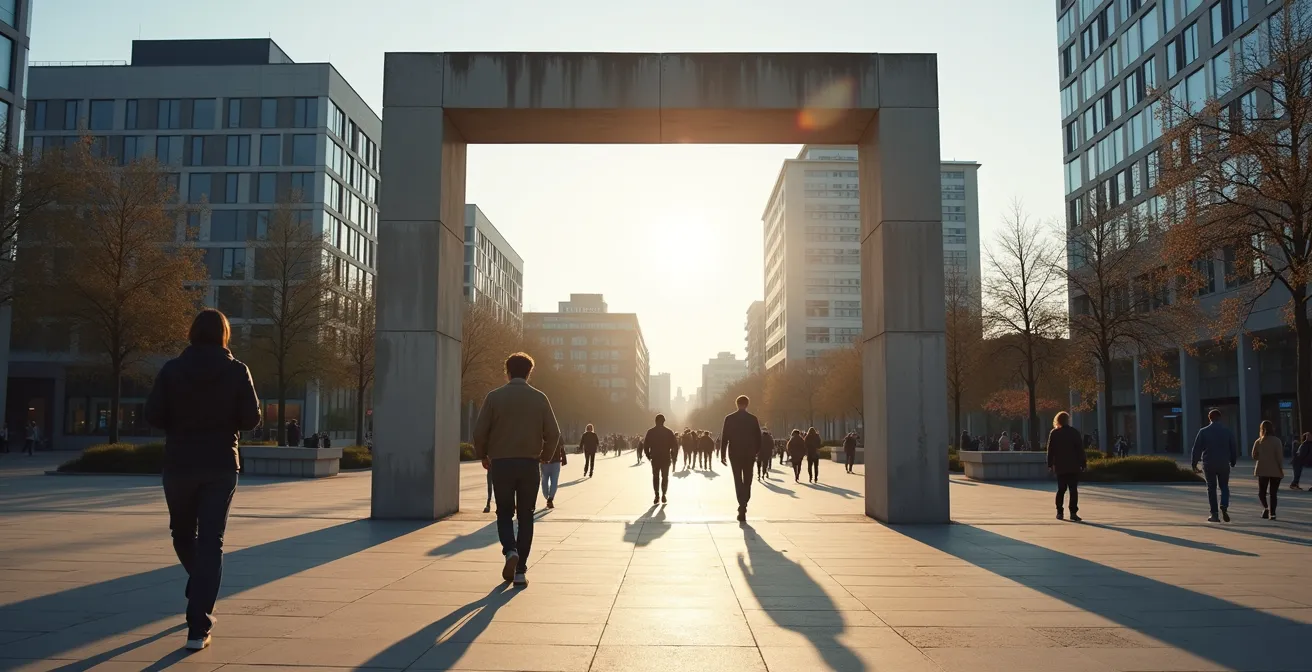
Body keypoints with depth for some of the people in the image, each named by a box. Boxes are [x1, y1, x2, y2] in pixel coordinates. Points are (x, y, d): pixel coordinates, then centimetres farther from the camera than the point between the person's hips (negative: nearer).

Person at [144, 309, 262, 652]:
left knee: (183, 534, 23)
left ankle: (200, 598, 42)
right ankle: (198, 628, -5)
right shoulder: (236, 371, -5)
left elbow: (153, 415, -5)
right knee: (210, 542, 0)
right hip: (220, 466, -1)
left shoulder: (172, 369, -3)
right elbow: (251, 418, -6)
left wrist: (180, 425, 14)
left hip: (179, 464, 1)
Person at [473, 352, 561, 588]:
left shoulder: (495, 396, -1)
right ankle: (520, 571, 7)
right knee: (525, 517, 10)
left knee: (504, 513, 14)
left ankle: (510, 551, -12)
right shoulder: (539, 398, 2)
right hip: (529, 464, 1)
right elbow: (553, 434, -1)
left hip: (501, 463, -1)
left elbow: (479, 431, -5)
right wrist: (542, 455, 16)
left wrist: (483, 456, 12)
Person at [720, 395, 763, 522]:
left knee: (738, 481, 1)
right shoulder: (753, 419, -1)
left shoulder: (729, 418, -2)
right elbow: (758, 438, 1)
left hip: (734, 454, -1)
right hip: (749, 454, 1)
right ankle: (743, 505, 15)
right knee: (747, 481, 13)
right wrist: (756, 453, 10)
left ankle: (742, 507, -12)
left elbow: (724, 437, -3)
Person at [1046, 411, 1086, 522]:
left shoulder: (1053, 433, 1)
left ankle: (1059, 512, 10)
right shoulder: (1075, 432, -3)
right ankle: (1073, 512, -8)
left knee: (1061, 489, 11)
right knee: (1073, 489, -1)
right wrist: (1083, 463, 3)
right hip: (1073, 467, -2)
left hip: (1060, 467, 2)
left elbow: (1050, 450, 2)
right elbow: (1080, 449, -2)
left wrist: (1050, 464, 8)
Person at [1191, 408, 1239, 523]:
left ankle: (1214, 514, 4)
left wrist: (1194, 463, 4)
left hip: (1209, 464, -1)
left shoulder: (1203, 432, -5)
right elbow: (1234, 448, 5)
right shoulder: (1227, 432, 0)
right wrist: (1233, 462, 19)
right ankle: (1224, 507, -11)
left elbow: (1197, 449, -5)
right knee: (1224, 487, 14)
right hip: (1224, 464, 1)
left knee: (1211, 488, 7)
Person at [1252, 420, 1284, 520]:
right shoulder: (1276, 441, -7)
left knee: (1262, 492, 9)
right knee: (1273, 493, 7)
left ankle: (1266, 507, -16)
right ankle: (1272, 513, 2)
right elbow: (1280, 456, -10)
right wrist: (1281, 469, -2)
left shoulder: (1258, 442, 0)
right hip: (1275, 470, -1)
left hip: (1262, 470, 1)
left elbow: (1254, 456, 3)